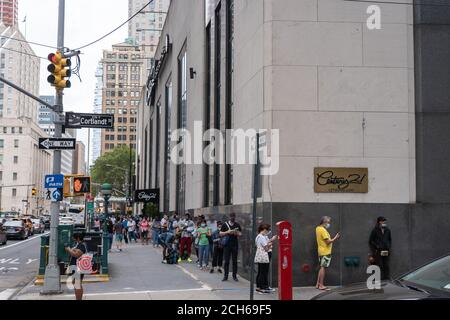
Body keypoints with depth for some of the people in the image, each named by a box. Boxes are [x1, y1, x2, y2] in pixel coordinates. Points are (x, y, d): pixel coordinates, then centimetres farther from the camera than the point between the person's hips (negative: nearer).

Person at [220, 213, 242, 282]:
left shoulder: (237, 225, 8)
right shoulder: (225, 224, 4)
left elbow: (240, 234, 8)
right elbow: (221, 234, 4)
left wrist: (236, 233, -13)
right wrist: (227, 232, -12)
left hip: (235, 245, 1)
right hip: (227, 245, -1)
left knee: (235, 261, 4)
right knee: (226, 261, 0)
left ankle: (234, 276, 11)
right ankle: (225, 276, 7)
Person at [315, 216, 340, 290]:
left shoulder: (318, 228, 13)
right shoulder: (323, 230, -16)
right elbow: (328, 241, -19)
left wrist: (333, 239, 12)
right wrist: (335, 238, -9)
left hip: (321, 251, 10)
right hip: (325, 251, -10)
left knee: (321, 268, 13)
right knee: (323, 268, -7)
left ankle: (318, 284, 15)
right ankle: (321, 285, -6)